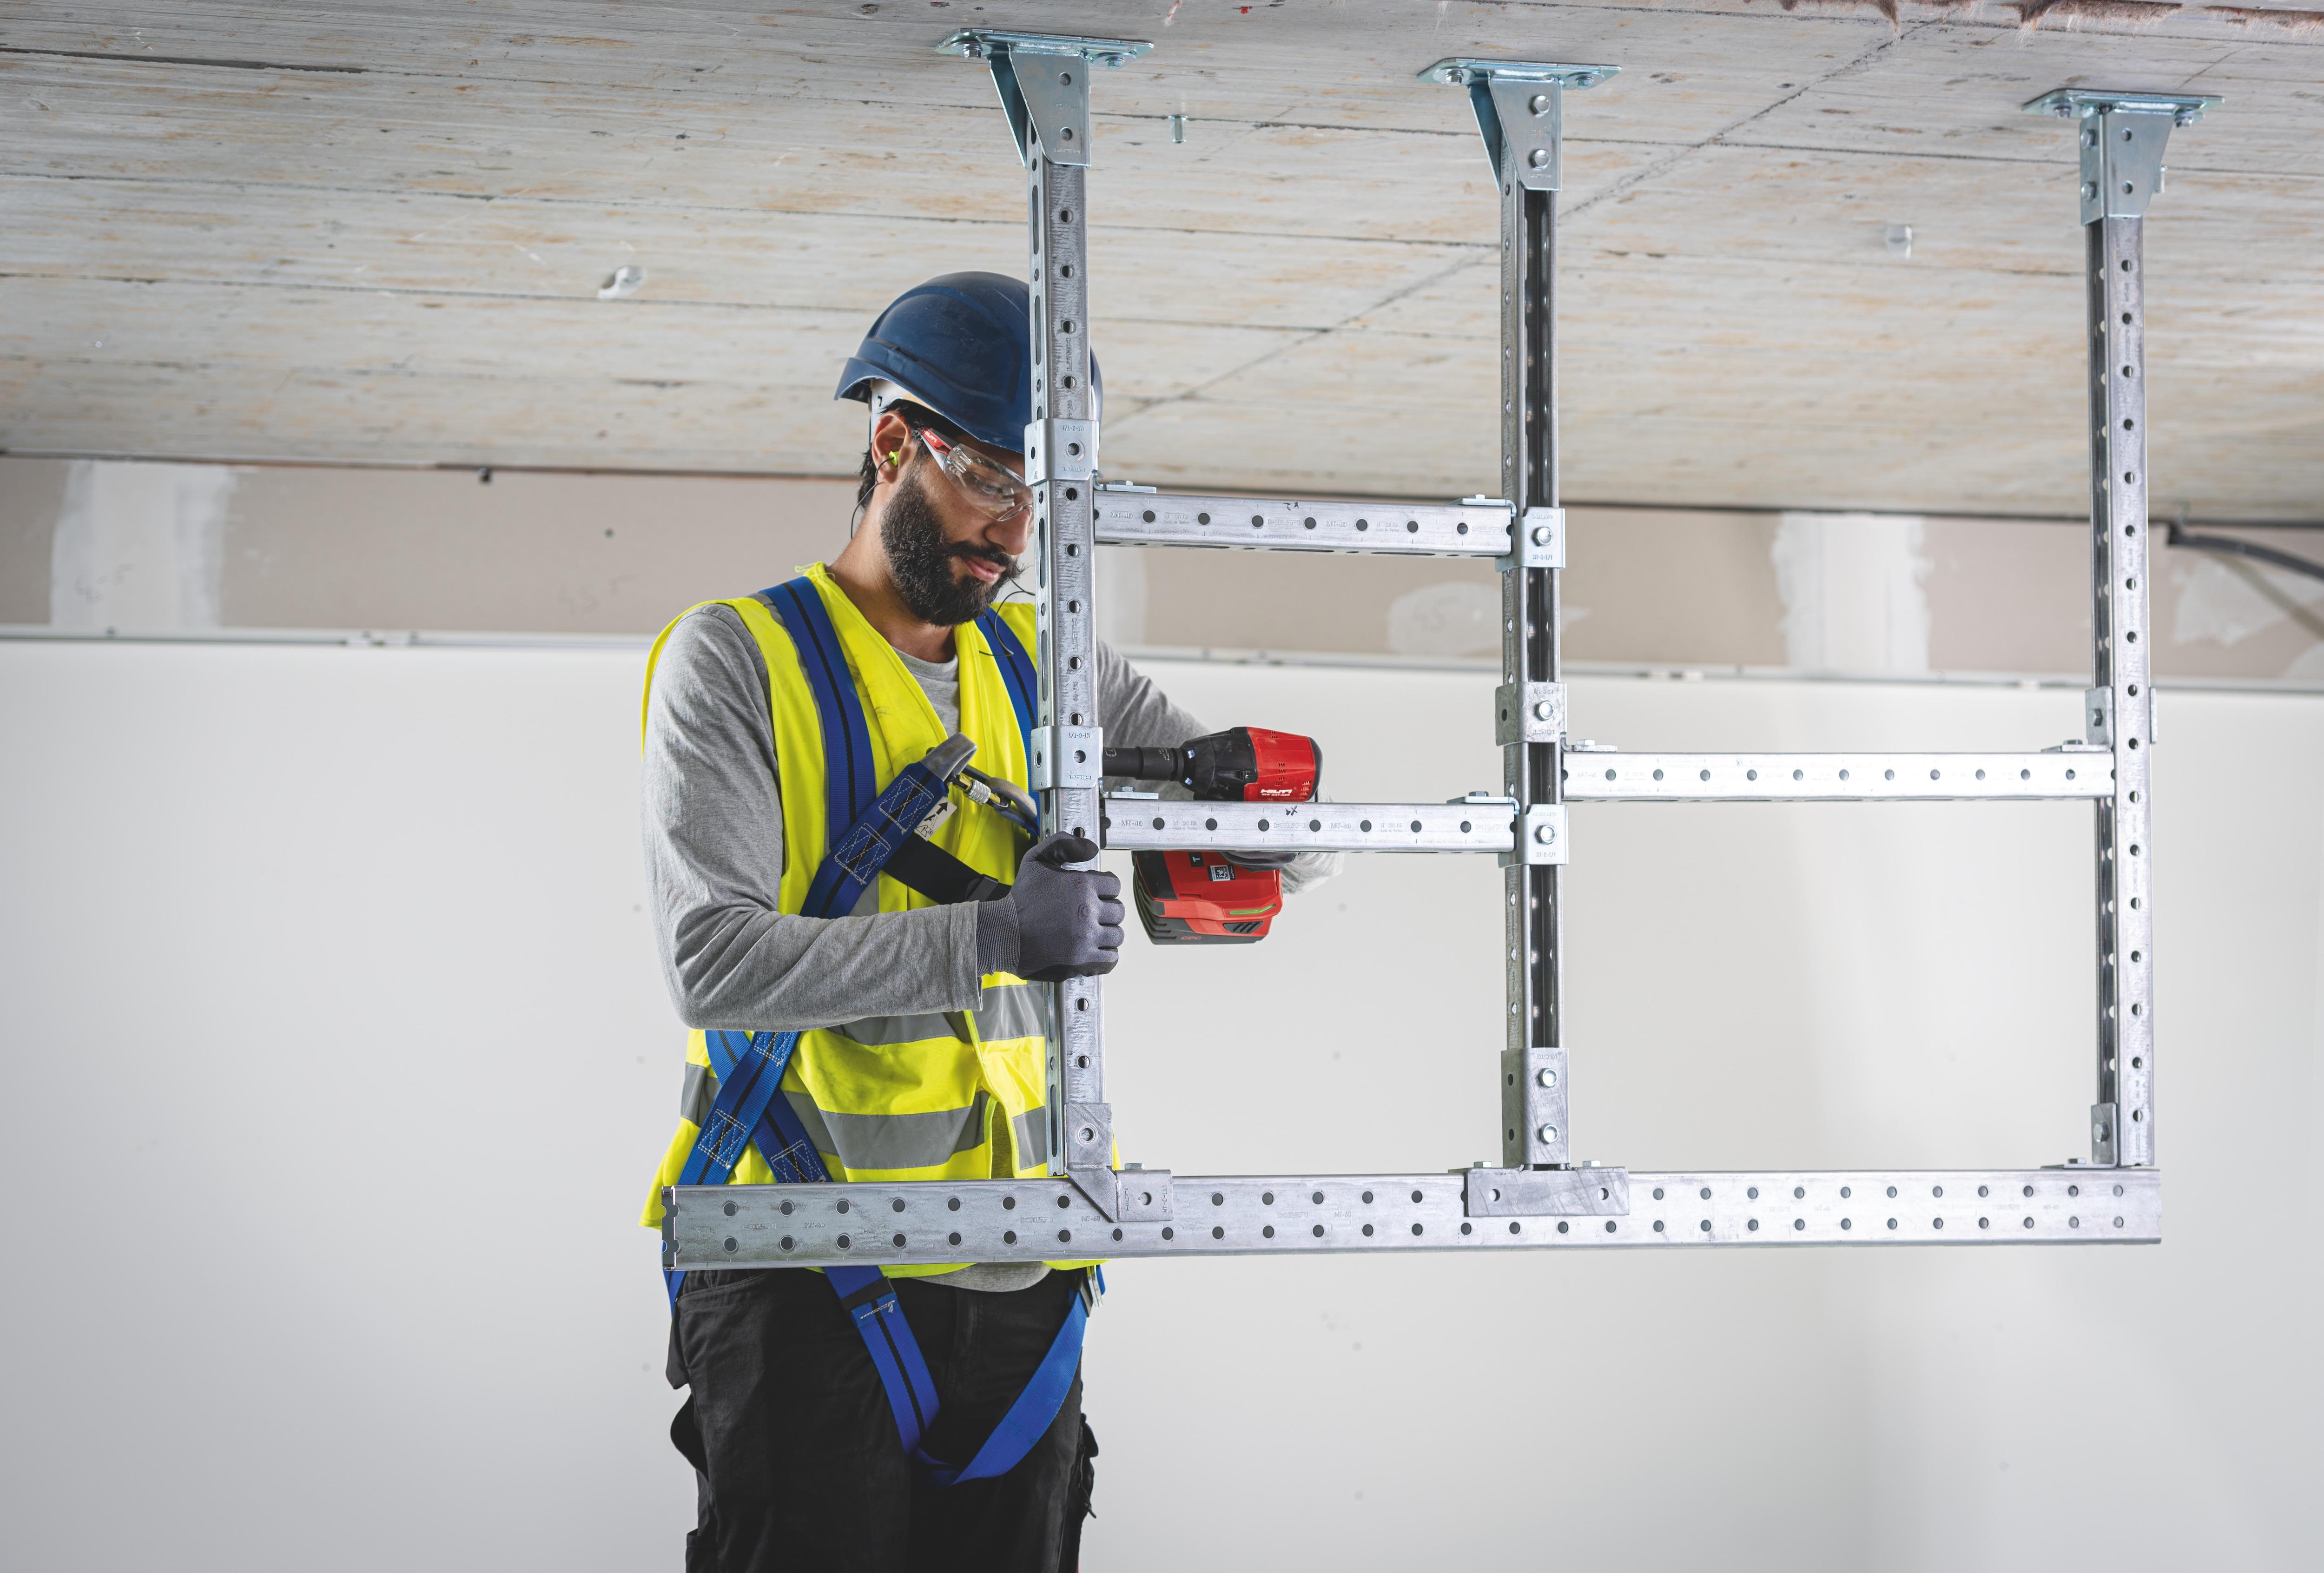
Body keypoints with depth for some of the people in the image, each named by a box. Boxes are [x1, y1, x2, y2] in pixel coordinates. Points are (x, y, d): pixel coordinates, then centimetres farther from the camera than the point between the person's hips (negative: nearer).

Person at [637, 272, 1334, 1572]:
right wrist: (993, 938, -26)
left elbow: (1298, 856, 14)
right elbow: (715, 959, -18)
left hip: (1019, 1284, 5)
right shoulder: (739, 659, -3)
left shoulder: (1047, 668, 13)